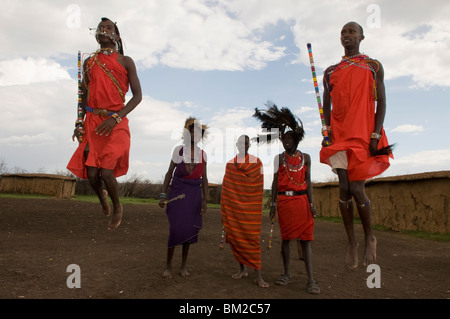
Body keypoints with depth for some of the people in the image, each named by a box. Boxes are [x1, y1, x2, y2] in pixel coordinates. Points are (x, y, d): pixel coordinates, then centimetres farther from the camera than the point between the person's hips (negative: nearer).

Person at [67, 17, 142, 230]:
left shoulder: (125, 61, 2)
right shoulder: (89, 62, 13)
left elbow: (137, 96, -4)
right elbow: (84, 94, 17)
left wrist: (115, 118, -16)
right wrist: (80, 122, 5)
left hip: (116, 124, -3)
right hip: (92, 122, 3)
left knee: (106, 173, -14)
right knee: (91, 174, -3)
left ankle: (117, 207, 16)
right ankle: (102, 197, 32)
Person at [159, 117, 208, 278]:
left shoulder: (202, 154, 0)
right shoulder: (179, 150, -6)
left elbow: (204, 179, 5)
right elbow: (169, 172, 1)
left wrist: (205, 200, -2)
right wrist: (163, 195, -5)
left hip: (194, 195, 3)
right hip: (177, 193, -2)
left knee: (189, 229, 4)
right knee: (176, 229, -9)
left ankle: (183, 266, 21)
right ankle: (168, 265, 10)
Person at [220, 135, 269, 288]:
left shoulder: (256, 162, 0)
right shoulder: (230, 164, 9)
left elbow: (260, 186, 2)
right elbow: (226, 188, 12)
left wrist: (259, 206, 0)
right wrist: (224, 211, 11)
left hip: (250, 207, -3)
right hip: (233, 206, 4)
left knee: (252, 238, -5)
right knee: (235, 237, 7)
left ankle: (258, 275, 0)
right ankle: (242, 269, 22)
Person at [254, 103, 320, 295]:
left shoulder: (305, 157, 9)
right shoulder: (279, 158, 7)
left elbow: (308, 181, 8)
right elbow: (275, 181, 7)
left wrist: (311, 203, 1)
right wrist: (273, 203, 2)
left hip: (301, 200, 0)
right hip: (284, 201, 0)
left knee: (305, 239, -3)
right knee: (285, 239, 5)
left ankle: (311, 279, -2)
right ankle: (287, 273, 19)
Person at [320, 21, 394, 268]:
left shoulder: (373, 66, 11)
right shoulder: (330, 71, 17)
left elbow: (381, 102, 3)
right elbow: (326, 105, 14)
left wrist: (376, 134, -9)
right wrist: (326, 130, -2)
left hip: (363, 135, -3)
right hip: (338, 136, 3)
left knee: (357, 189, -8)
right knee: (344, 189, -2)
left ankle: (370, 236, 17)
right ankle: (351, 241, 12)